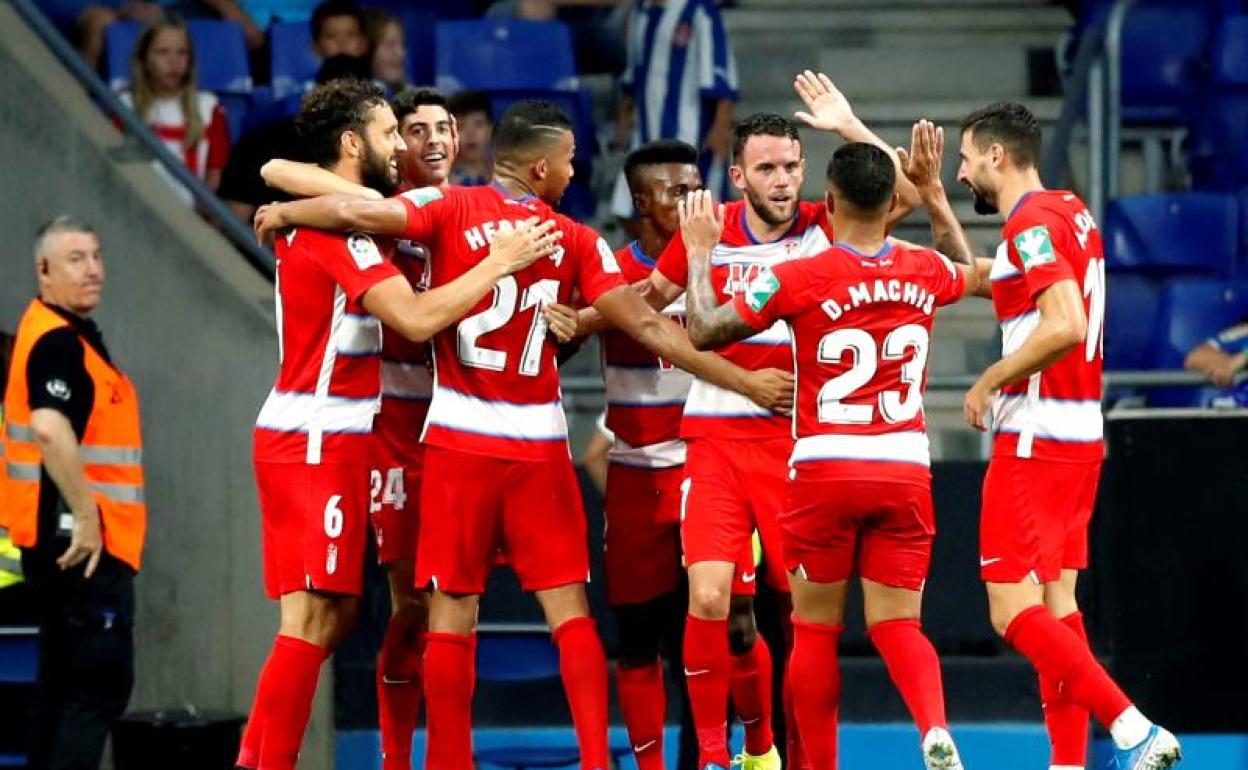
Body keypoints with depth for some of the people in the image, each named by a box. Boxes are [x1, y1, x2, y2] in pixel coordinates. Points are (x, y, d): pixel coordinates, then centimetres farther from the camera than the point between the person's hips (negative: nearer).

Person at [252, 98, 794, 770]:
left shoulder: (452, 210, -4)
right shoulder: (576, 241, 0)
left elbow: (358, 213, -18)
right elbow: (647, 327, 0)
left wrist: (284, 213, 2)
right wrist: (745, 382, 8)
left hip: (457, 439, -1)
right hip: (538, 444, 1)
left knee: (451, 612, 4)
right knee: (569, 607, 6)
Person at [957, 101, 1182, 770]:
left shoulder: (1033, 224, -14)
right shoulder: (1071, 213, 14)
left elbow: (1065, 325, -27)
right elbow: (973, 275, 30)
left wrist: (990, 382, -17)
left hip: (1035, 439, -10)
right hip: (1082, 435, 10)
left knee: (1014, 611, -10)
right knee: (1055, 609, 10)